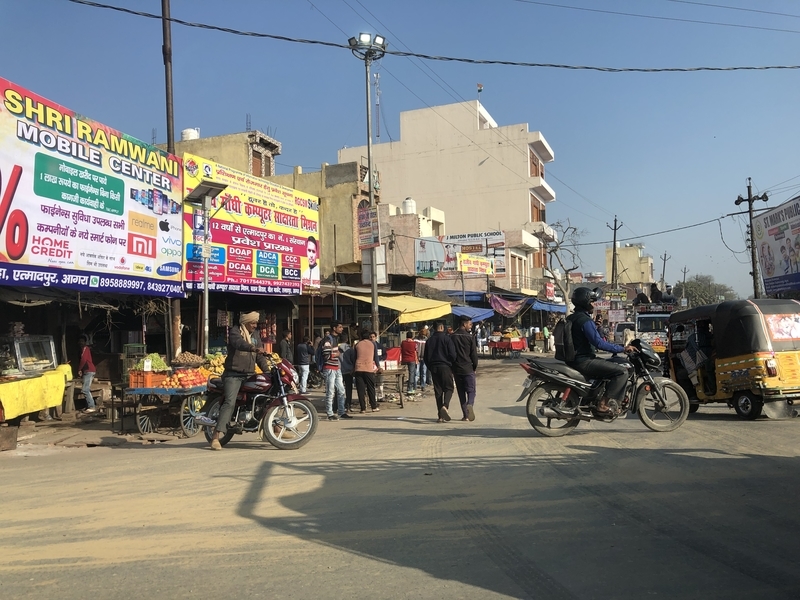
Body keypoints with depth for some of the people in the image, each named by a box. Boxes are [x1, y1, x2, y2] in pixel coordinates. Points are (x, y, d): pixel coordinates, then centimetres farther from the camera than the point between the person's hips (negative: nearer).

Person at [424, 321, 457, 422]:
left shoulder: (429, 340, 9)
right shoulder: (447, 338, -5)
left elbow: (426, 358, 12)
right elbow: (452, 354, -9)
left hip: (433, 368, 4)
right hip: (445, 367, -4)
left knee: (438, 391, 7)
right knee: (449, 388, 4)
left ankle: (440, 416, 5)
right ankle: (445, 406, -24)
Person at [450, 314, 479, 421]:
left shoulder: (452, 337, 5)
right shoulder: (469, 337, -6)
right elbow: (474, 353, -5)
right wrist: (475, 366, 9)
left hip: (456, 368, 4)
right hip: (468, 368, -4)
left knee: (461, 392, 10)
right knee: (471, 390, 1)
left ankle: (465, 415, 8)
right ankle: (470, 404, -29)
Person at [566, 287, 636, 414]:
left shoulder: (571, 318, 14)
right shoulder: (585, 320, -17)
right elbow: (598, 343, -24)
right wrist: (622, 348, -19)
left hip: (573, 360, 11)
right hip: (584, 362, -10)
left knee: (611, 364, 28)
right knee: (622, 372, -14)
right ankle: (603, 404, -15)